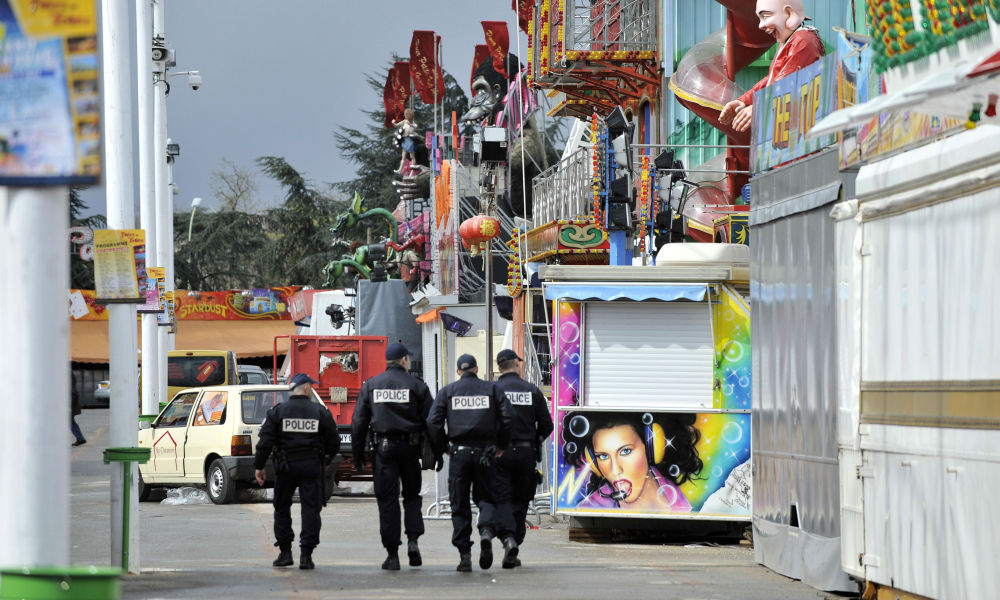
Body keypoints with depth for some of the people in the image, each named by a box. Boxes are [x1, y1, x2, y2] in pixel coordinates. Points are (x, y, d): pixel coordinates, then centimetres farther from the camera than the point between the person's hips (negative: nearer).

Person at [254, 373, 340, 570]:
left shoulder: (278, 412, 0)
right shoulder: (320, 412, 1)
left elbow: (265, 442, -5)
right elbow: (334, 443, 4)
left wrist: (259, 466, 2)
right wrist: (326, 457, 23)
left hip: (286, 466, 1)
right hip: (312, 465, 0)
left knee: (282, 508, 14)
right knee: (310, 509, 1)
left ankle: (285, 552, 13)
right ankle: (306, 555, -5)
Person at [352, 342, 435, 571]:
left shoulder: (370, 385, 5)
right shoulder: (417, 386, -1)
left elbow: (358, 422, 5)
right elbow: (431, 421, -1)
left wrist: (358, 453, 11)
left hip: (384, 447, 0)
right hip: (409, 446, 0)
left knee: (387, 500, 2)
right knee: (412, 495, 16)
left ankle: (392, 554, -1)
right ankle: (413, 540, -2)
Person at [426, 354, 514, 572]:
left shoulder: (447, 392, 6)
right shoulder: (492, 389, 7)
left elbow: (433, 423, -2)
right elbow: (507, 419, 1)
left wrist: (438, 452, 8)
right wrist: (501, 446, 14)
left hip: (459, 452, 0)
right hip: (485, 453, 0)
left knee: (459, 505, 5)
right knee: (487, 497, 11)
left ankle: (464, 555, 1)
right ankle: (487, 530, -21)